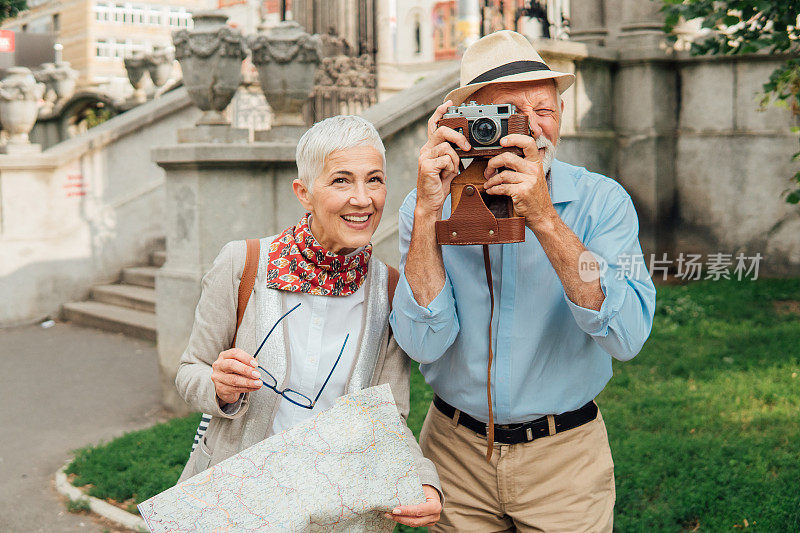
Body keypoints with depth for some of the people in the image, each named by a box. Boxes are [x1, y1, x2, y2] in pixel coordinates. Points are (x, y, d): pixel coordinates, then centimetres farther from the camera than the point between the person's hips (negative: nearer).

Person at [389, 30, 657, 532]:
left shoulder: (601, 201, -11)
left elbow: (628, 335, -25)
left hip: (566, 456, -1)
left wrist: (544, 217, -31)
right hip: (456, 452, 1)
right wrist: (429, 211, -27)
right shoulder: (429, 206, -8)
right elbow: (424, 342, -19)